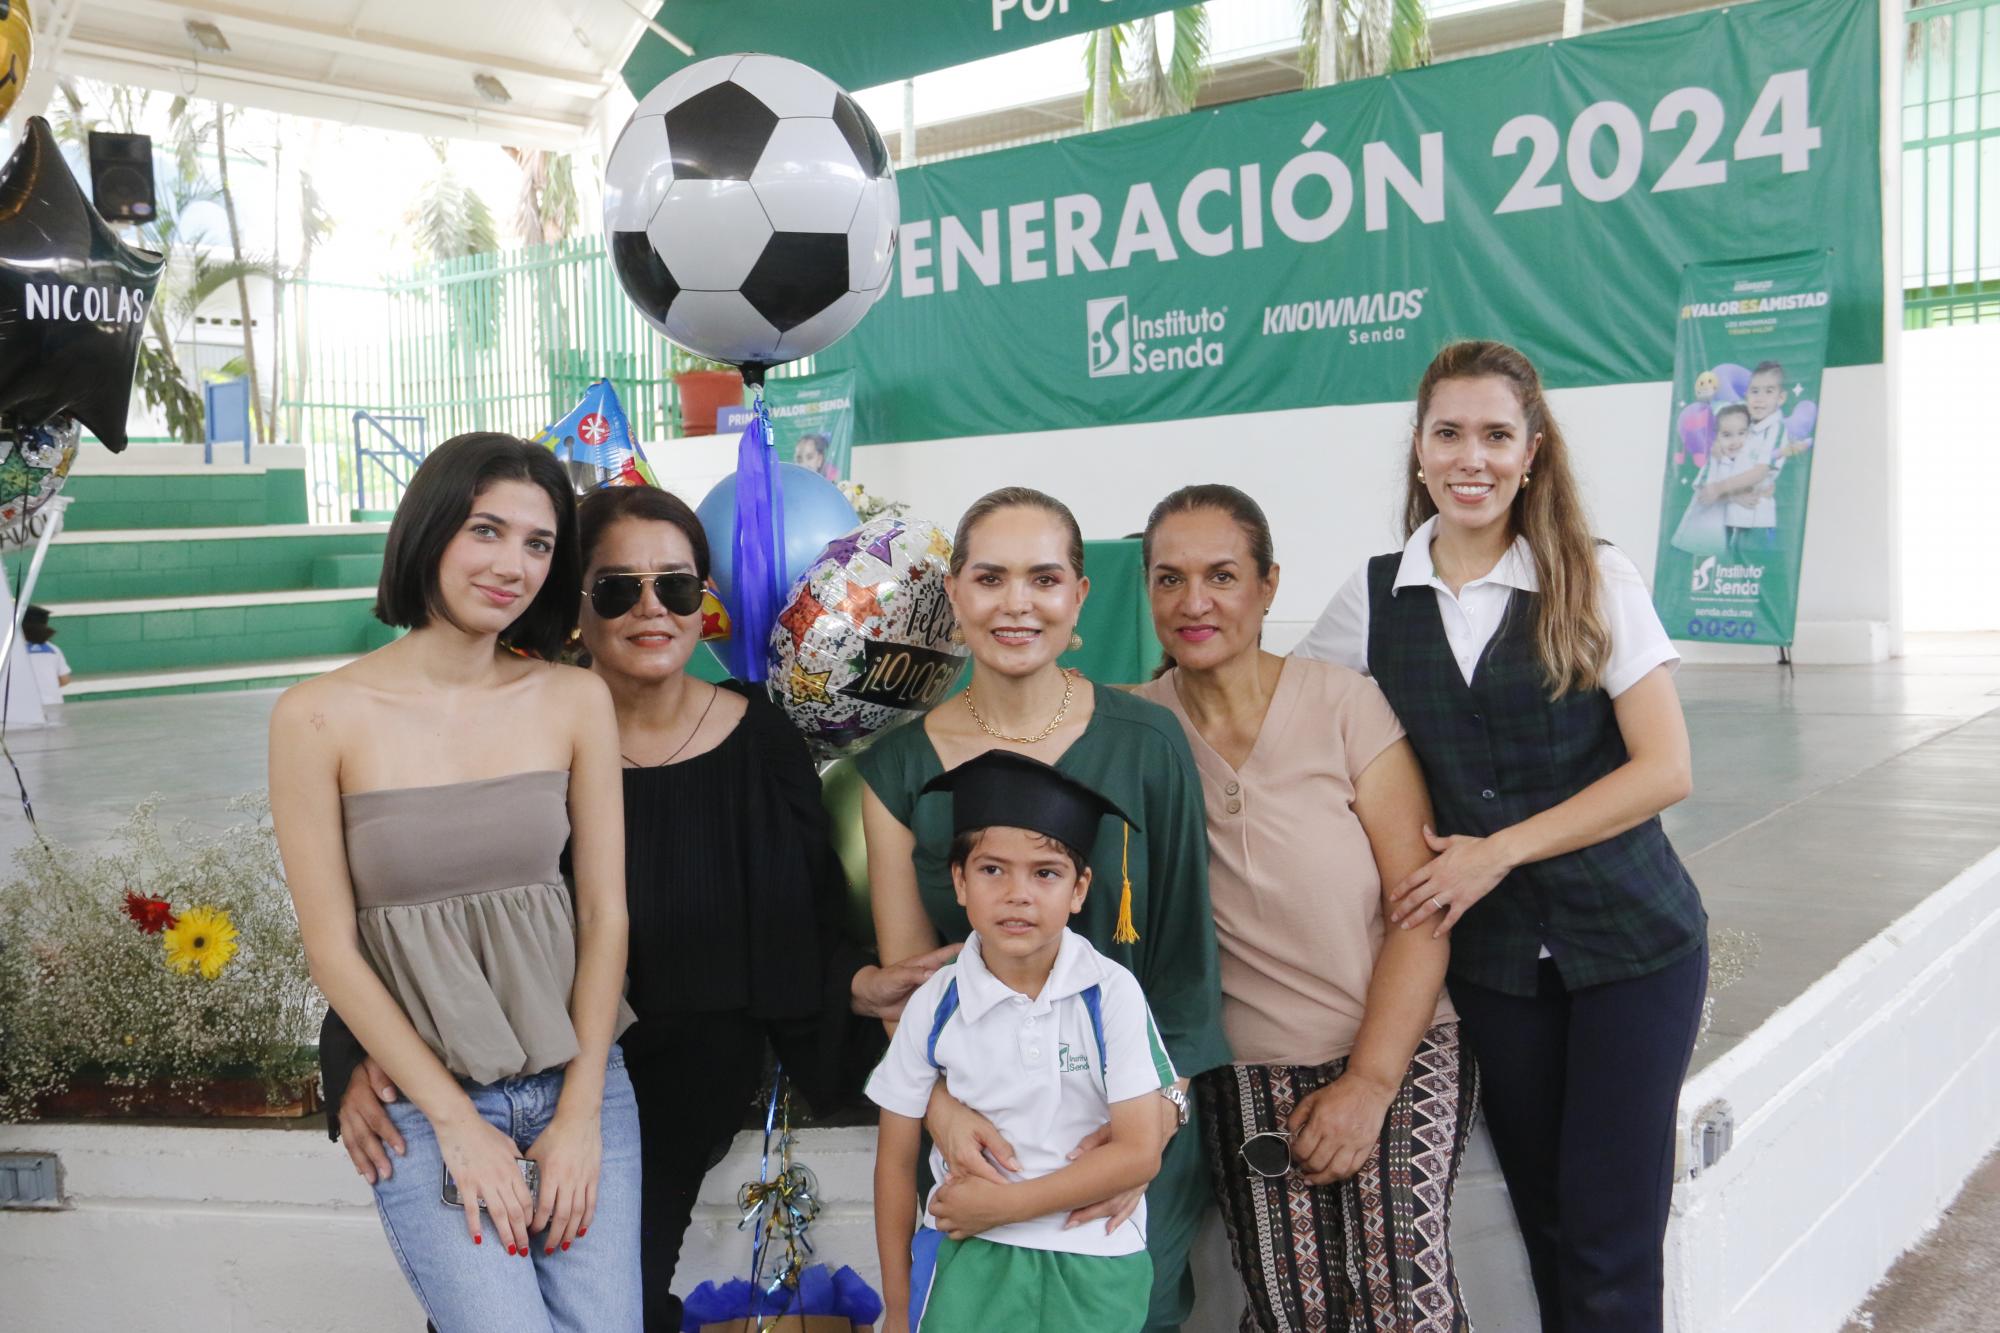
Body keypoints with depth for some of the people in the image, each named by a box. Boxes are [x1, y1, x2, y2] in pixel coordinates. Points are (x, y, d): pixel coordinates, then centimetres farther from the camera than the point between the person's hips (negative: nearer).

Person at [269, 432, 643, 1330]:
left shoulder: (575, 700, -2)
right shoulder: (320, 715, -9)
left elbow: (604, 912, 1)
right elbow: (332, 948, -7)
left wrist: (581, 1113, -5)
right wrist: (457, 1123, -8)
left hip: (578, 1082, 3)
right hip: (424, 1103, -2)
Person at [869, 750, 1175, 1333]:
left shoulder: (1110, 993, -10)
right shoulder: (935, 1005, -5)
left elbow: (1139, 1152, -12)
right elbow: (897, 1160, 4)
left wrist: (1003, 1203, -15)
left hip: (1091, 1265, -1)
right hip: (969, 1256, 1)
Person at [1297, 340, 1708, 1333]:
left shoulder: (1596, 581, -5)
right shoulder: (1375, 598, 2)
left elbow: (1664, 770, -10)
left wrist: (1500, 850, -15)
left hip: (1630, 941, -2)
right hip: (1488, 954, 2)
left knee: (1611, 1240, 1)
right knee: (1543, 1220, 13)